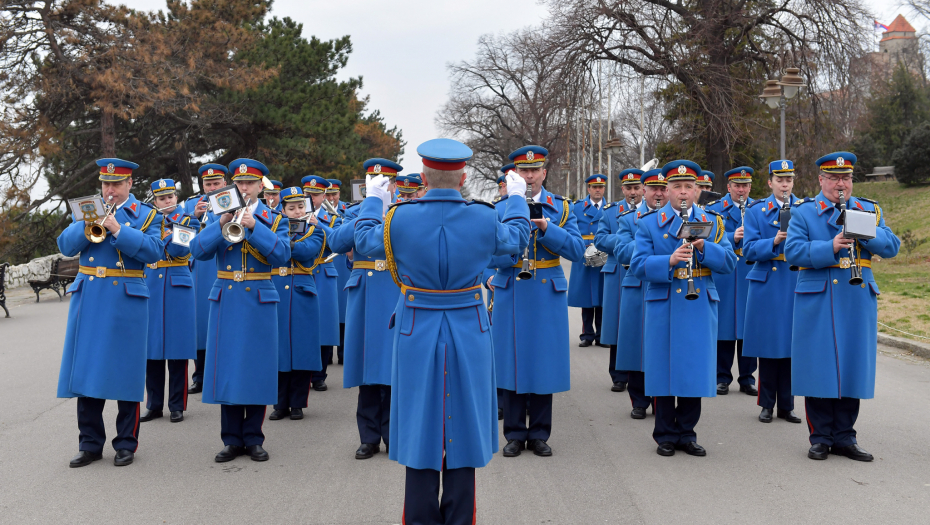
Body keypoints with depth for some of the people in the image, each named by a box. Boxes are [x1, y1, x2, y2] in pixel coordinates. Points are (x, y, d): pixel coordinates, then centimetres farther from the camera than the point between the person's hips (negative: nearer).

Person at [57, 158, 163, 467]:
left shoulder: (145, 215, 6)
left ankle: (126, 444, 11)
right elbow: (66, 247, 4)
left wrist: (118, 229, -18)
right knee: (86, 369, 4)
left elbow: (153, 251, -11)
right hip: (88, 299, 3)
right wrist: (85, 225, -12)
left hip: (126, 302, -3)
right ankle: (90, 444, 14)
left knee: (125, 372, 0)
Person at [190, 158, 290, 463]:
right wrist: (222, 223, -16)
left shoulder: (274, 219, 5)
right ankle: (232, 440, 13)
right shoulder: (219, 217, 10)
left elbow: (282, 256, -12)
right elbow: (198, 251, -4)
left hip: (259, 301, -1)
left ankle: (253, 438, 13)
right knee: (227, 368, 3)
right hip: (226, 300, 2)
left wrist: (254, 226, -20)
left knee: (256, 368, 1)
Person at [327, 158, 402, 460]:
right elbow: (336, 244, -5)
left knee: (393, 366, -2)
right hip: (364, 296, 2)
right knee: (367, 367, 4)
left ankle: (393, 435, 11)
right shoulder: (355, 213, 12)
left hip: (397, 296, -2)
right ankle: (370, 437, 14)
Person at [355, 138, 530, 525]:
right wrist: (517, 198, 29)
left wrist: (373, 199, 25)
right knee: (461, 427, 11)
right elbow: (515, 239, 12)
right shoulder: (484, 218, -11)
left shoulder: (400, 218, -12)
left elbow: (365, 241, 9)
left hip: (417, 335, 0)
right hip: (468, 336, 1)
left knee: (421, 425, 10)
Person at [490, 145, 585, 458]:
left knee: (544, 361, 4)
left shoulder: (560, 208, 4)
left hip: (548, 295, 1)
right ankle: (515, 434, 15)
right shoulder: (500, 209, 2)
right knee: (511, 361, 3)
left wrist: (546, 228, -18)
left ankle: (539, 434, 17)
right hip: (511, 295, 0)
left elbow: (577, 251, -6)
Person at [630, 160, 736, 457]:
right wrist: (670, 260, -23)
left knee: (694, 371, 5)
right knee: (663, 370, 3)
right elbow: (638, 265, -7)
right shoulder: (648, 223, 4)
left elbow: (728, 263, 1)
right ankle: (665, 435, 16)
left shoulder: (712, 223, 10)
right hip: (663, 307, -2)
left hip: (700, 308, 2)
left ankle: (686, 433, 19)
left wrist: (703, 247, -16)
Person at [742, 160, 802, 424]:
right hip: (766, 285, -1)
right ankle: (767, 404, 12)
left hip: (796, 283, 2)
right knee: (767, 344, 1)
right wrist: (774, 241, -20)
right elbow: (750, 249, -5)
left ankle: (786, 405, 14)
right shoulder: (756, 211, 4)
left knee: (790, 345, 4)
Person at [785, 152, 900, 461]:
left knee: (852, 368, 6)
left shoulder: (870, 211, 13)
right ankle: (821, 437, 11)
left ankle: (844, 436, 17)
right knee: (819, 368, -1)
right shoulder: (803, 212, 4)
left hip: (859, 301, 3)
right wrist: (830, 247, -20)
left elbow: (891, 247, 2)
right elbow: (792, 251, -9)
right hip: (818, 303, -3)